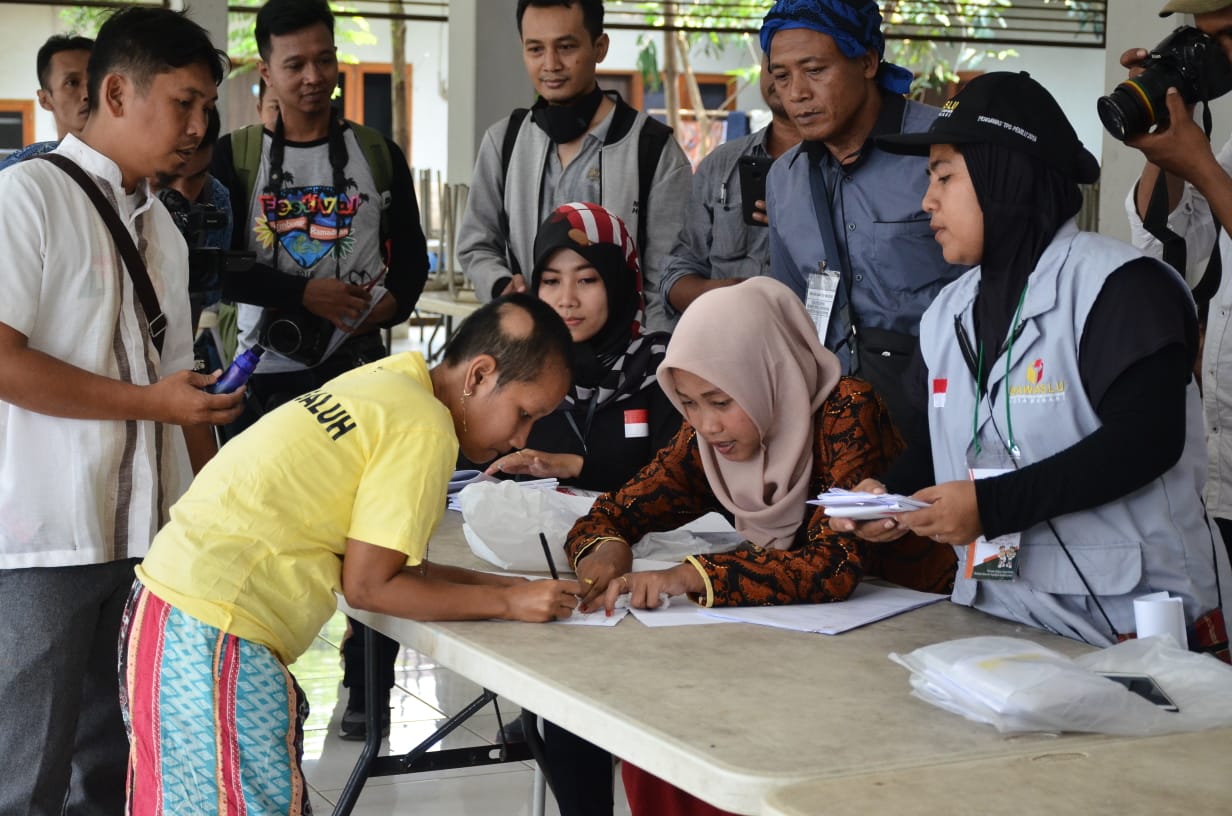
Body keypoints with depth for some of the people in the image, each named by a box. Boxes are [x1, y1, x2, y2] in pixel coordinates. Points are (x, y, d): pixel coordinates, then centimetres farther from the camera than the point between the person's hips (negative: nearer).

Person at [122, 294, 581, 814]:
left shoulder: (386, 384, 11)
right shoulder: (425, 430, -13)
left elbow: (377, 556, 15)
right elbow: (367, 585, -11)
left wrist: (490, 583, 9)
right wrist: (507, 603, -5)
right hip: (212, 637, -9)